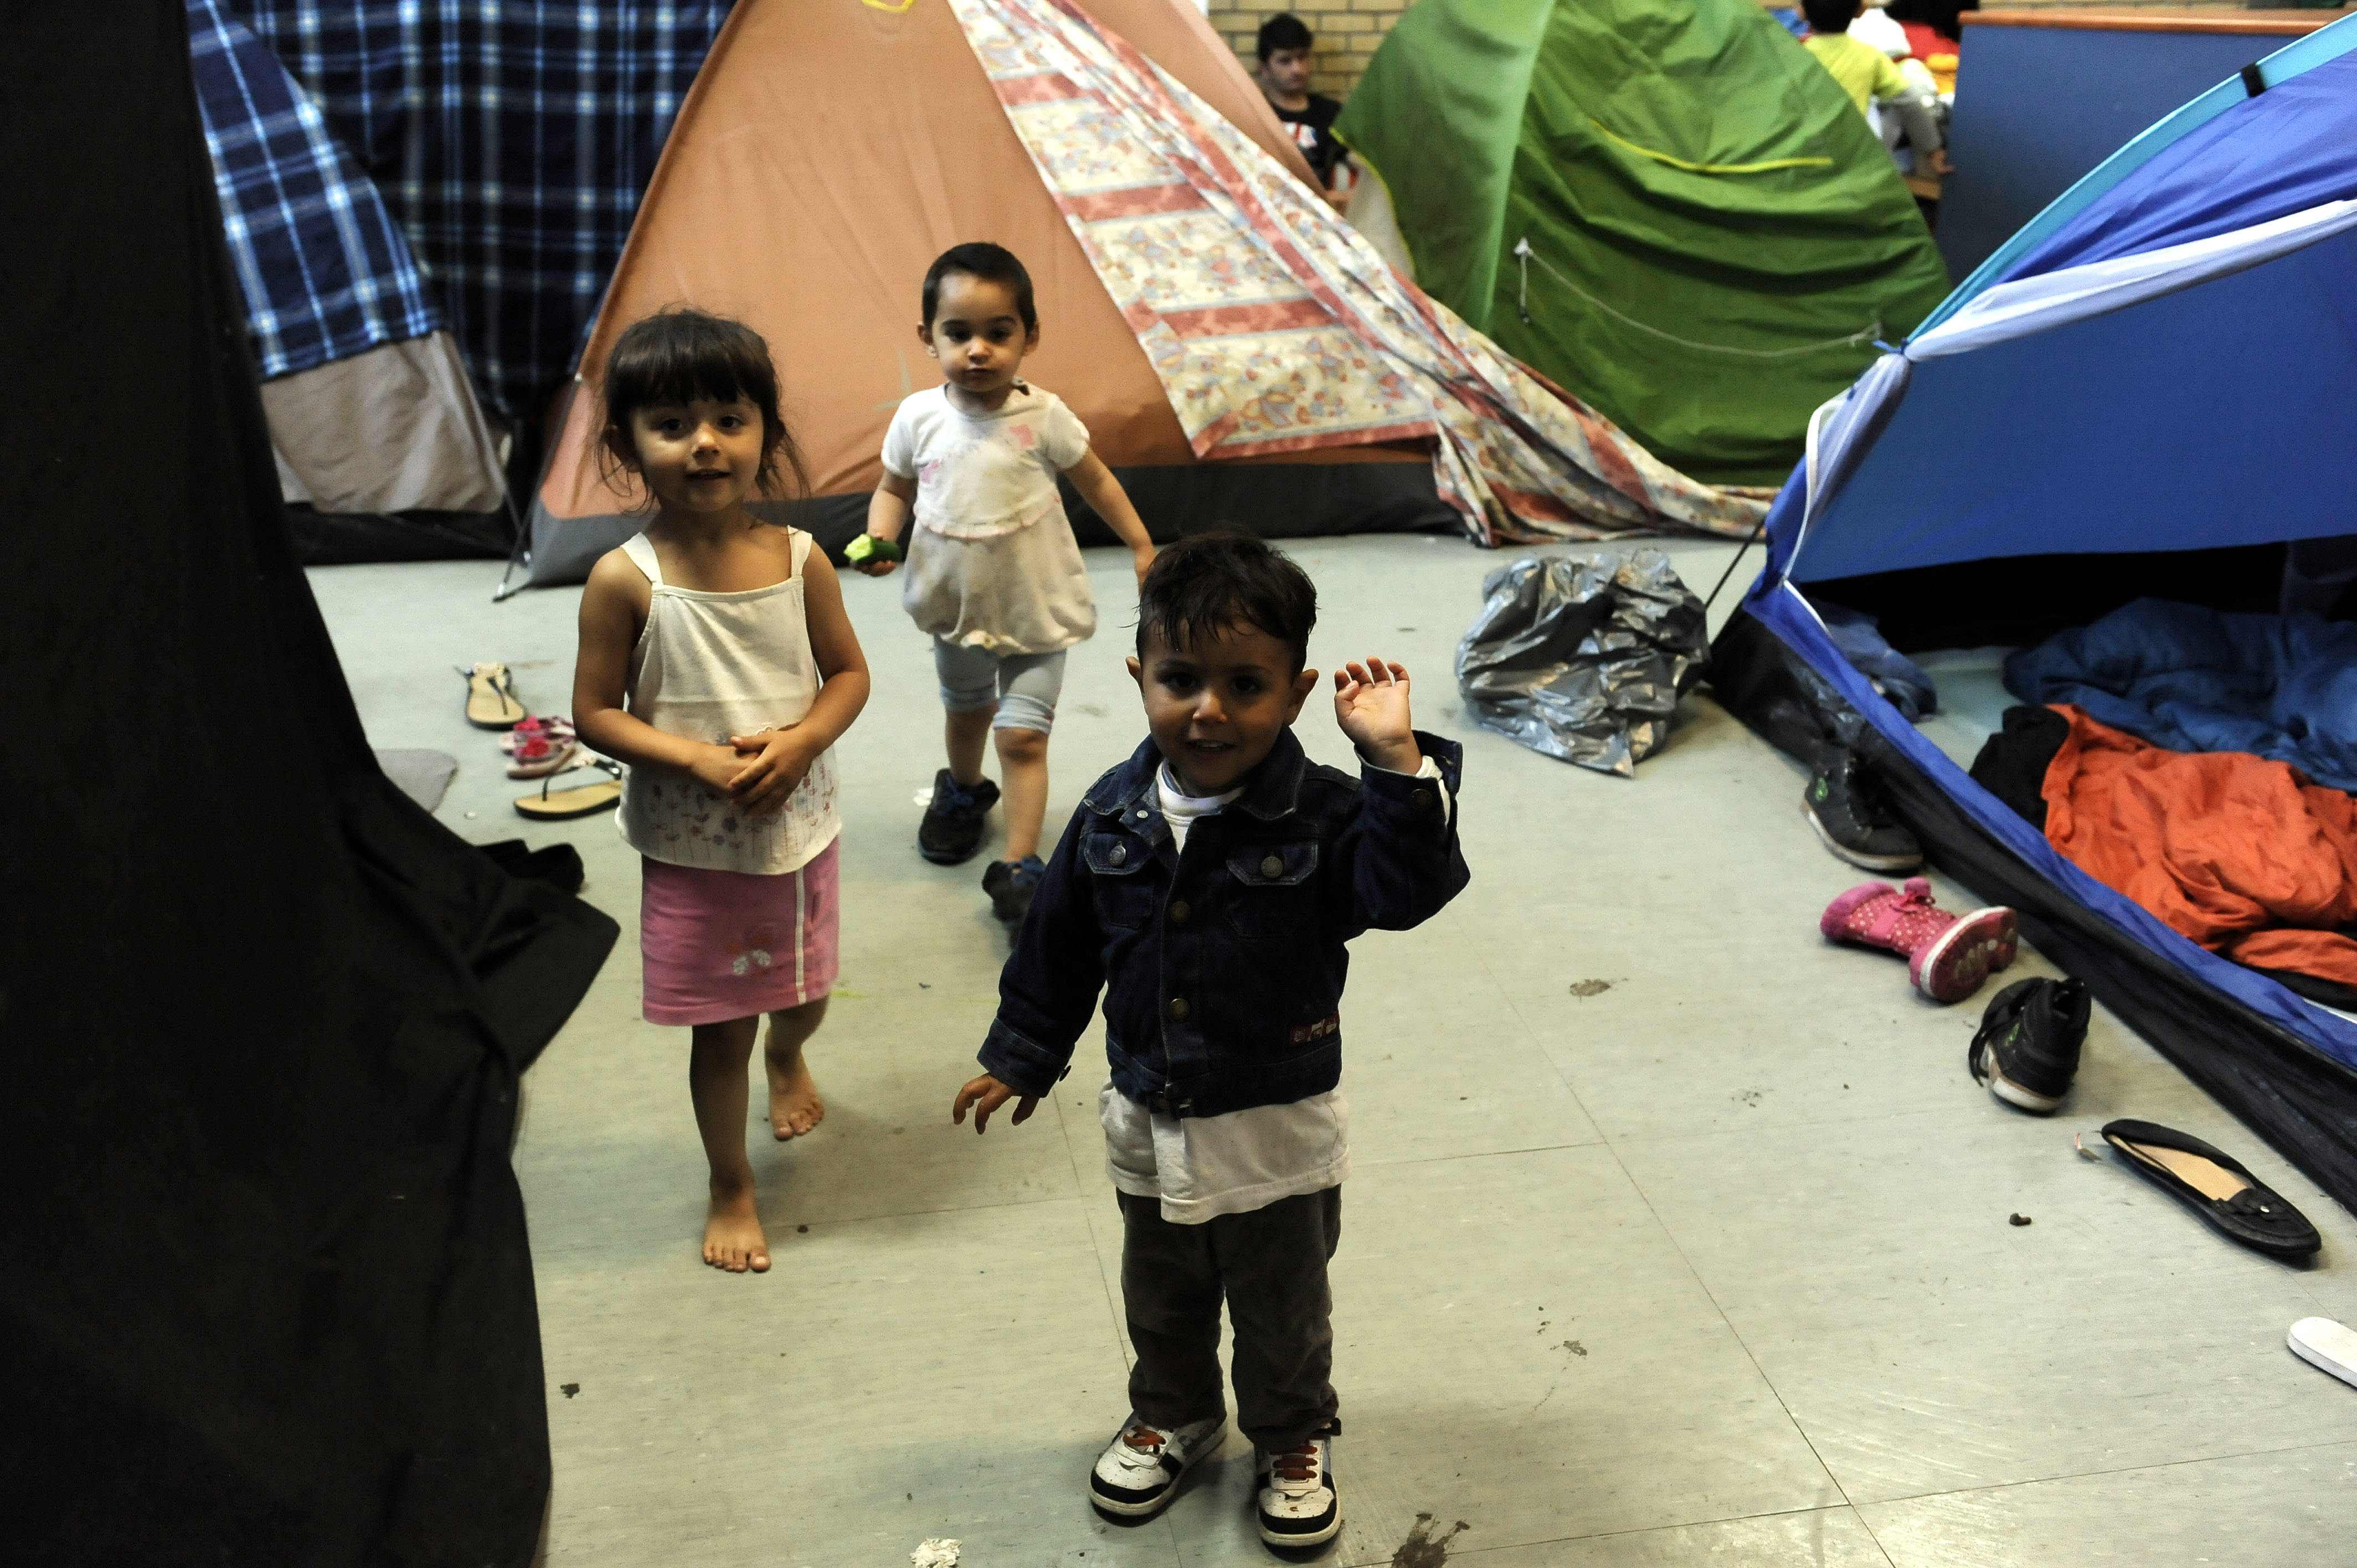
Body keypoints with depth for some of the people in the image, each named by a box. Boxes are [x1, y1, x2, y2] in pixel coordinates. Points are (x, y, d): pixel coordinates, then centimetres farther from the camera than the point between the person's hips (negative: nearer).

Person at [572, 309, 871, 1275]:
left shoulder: (798, 559, -9)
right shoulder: (625, 580, -16)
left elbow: (849, 673, 1)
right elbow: (595, 714, -10)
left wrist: (800, 740, -18)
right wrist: (698, 759, -23)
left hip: (800, 828, 3)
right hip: (691, 851, -3)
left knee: (803, 993, 24)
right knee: (720, 1028, 8)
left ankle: (787, 1058, 60)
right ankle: (731, 1188, 31)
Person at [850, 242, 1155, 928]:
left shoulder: (1042, 417, -16)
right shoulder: (918, 418, -11)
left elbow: (1097, 482, -2)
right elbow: (894, 489, 3)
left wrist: (1143, 548, 1)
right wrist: (878, 539, -16)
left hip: (1037, 611, -3)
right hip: (956, 606, 3)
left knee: (1021, 737, -7)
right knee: (965, 713, 27)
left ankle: (1019, 865, 1)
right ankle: (963, 792, 55)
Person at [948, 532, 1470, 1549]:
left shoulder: (1321, 817, -20)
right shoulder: (1114, 816, -9)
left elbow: (1407, 890, -35)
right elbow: (1060, 945, 3)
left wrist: (1397, 764, -44)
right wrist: (1021, 1057, 10)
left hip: (1279, 1131, -3)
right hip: (1150, 1122, 4)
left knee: (1282, 1308, 20)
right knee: (1162, 1297, 26)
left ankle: (1292, 1437, 47)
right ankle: (1174, 1416, 54)